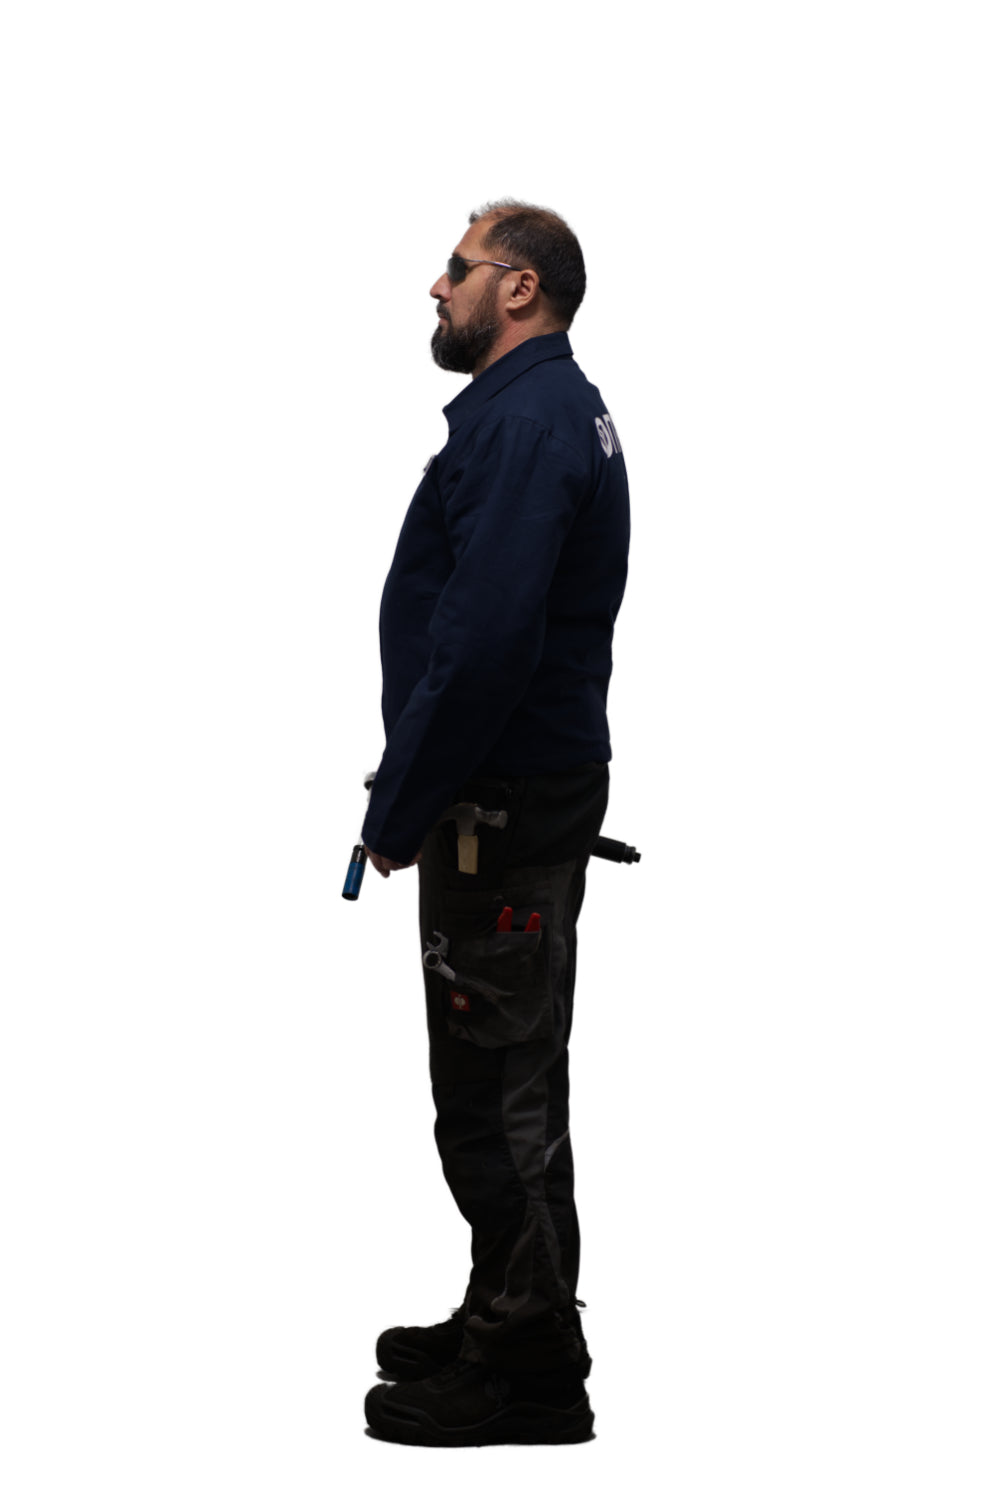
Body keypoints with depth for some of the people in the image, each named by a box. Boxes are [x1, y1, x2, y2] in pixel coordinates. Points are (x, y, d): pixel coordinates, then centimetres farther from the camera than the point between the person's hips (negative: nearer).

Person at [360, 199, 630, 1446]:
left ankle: (527, 1376, 4)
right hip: (536, 787, 11)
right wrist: (418, 795, 18)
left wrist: (399, 809, -19)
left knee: (493, 1092, -4)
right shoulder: (554, 408, 16)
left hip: (501, 810, -11)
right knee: (514, 1081, 18)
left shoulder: (523, 422, -19)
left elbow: (484, 642, -27)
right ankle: (514, 1325, 29)